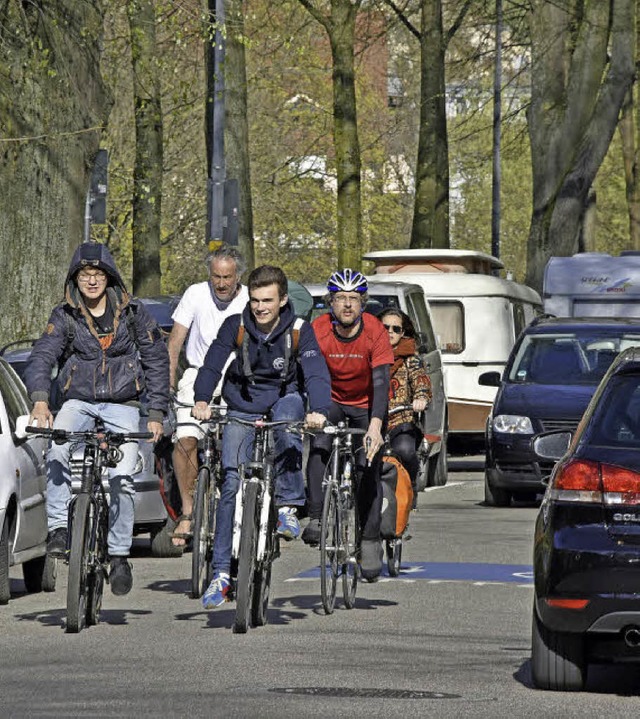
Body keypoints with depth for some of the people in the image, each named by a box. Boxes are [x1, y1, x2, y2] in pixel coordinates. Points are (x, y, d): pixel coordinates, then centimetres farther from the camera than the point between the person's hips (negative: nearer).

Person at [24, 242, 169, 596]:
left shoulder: (132, 312, 1)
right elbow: (41, 357, -12)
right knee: (57, 444, -32)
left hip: (122, 404, 0)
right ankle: (58, 527, -26)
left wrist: (156, 413, 0)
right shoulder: (64, 316, 0)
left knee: (122, 479, -13)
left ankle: (119, 554, 3)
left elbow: (157, 361, 6)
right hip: (79, 400, 0)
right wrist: (39, 400, -31)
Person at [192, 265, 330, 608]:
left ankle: (288, 506, -25)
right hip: (242, 408, 1)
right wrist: (201, 400, -42)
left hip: (284, 399, -1)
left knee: (289, 413, -37)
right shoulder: (236, 326, -13)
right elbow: (212, 363, -24)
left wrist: (318, 410, -46)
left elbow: (315, 372, -27)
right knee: (232, 484, -10)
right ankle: (221, 572, -4)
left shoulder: (299, 331, -15)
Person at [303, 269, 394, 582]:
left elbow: (381, 382, -28)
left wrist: (376, 424, -42)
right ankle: (316, 519, -23)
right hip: (330, 402, 0)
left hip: (366, 406, 0)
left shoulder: (374, 331, -22)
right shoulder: (318, 330, -20)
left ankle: (370, 541, 3)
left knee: (369, 471, -8)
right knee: (319, 448, -27)